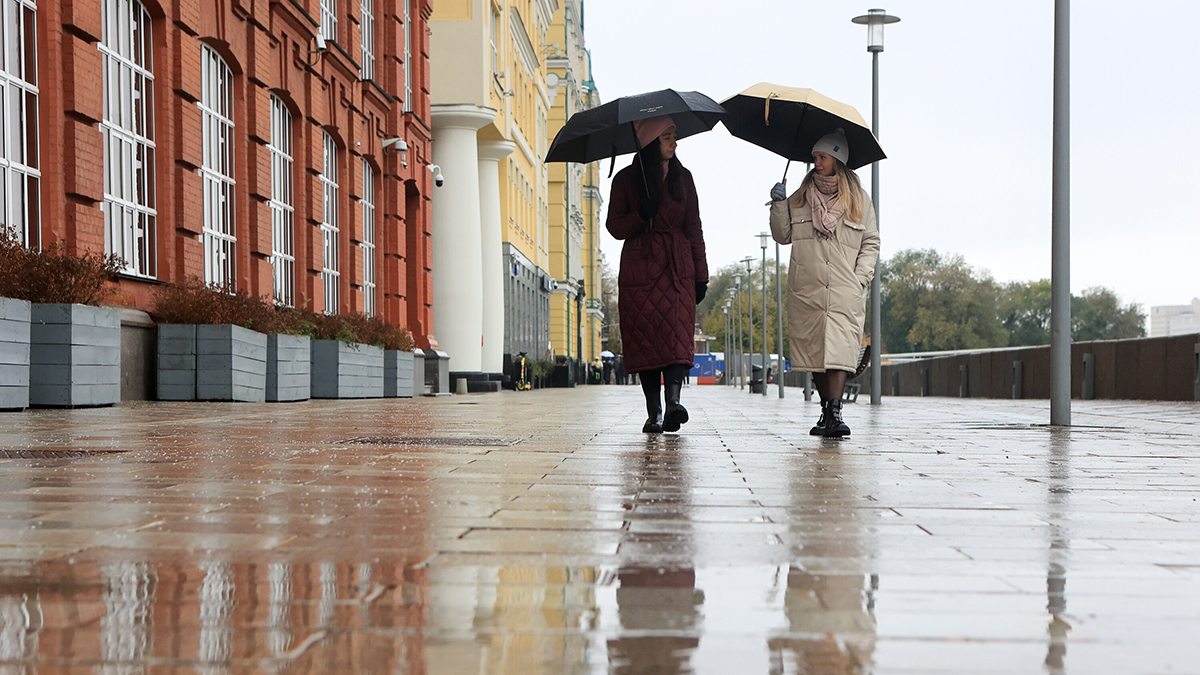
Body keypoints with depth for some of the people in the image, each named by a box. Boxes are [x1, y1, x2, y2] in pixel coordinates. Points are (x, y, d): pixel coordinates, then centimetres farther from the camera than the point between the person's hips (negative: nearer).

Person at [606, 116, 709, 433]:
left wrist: (701, 274, 7)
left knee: (677, 332, -16)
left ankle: (673, 401, -28)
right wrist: (640, 216, -15)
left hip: (677, 267, 1)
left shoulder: (682, 177, 13)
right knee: (645, 337, -4)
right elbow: (615, 227, 6)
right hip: (639, 269, -1)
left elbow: (694, 228, 12)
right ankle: (653, 412, 0)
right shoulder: (626, 179, 6)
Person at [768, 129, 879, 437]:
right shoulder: (801, 197, 15)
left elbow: (871, 243, 12)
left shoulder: (858, 199, 11)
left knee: (839, 348, -16)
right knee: (814, 347, 2)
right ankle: (827, 410, 13)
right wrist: (779, 205, 1)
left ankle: (835, 412, -22)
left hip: (845, 290, -2)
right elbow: (783, 235, 15)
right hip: (806, 289, 2)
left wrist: (861, 276, -1)